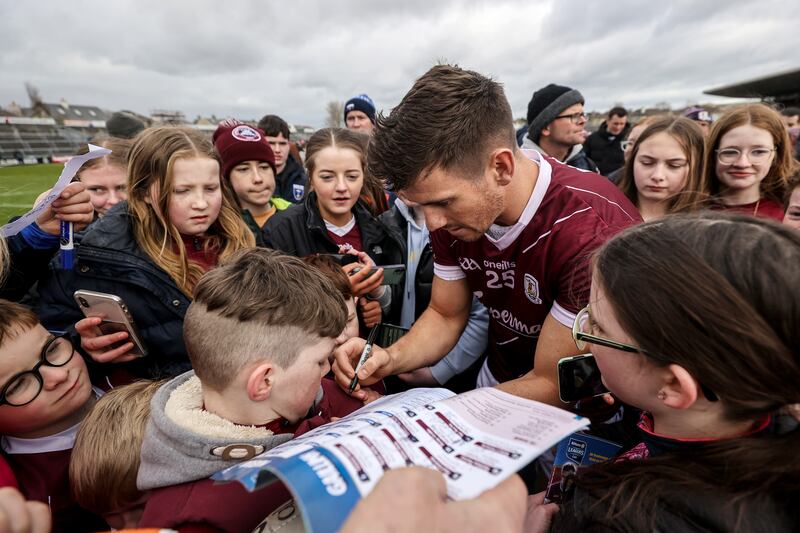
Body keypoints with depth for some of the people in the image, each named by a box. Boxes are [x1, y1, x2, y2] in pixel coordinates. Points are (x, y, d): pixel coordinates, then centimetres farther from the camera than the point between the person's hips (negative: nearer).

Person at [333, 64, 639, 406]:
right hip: (497, 385, 4)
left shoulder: (595, 232, -30)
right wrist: (389, 359, -18)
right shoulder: (453, 210, -12)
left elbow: (554, 388, -22)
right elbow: (445, 315, 0)